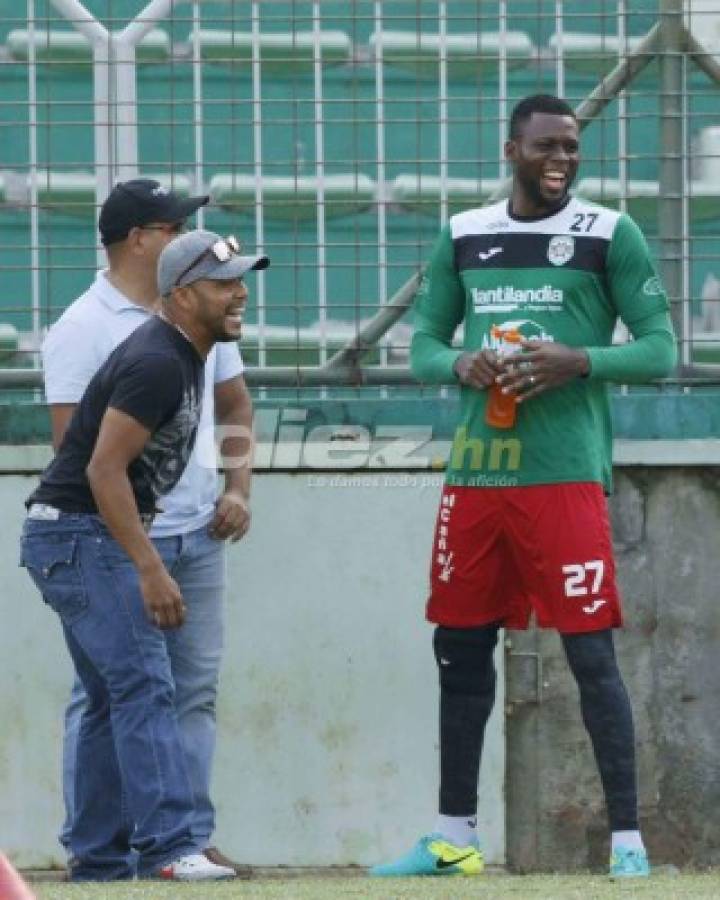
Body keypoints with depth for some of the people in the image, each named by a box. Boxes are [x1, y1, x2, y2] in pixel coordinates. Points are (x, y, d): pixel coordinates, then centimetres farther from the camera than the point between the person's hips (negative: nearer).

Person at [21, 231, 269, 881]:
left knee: (113, 695, 13)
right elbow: (104, 469, -24)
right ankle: (168, 845, -26)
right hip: (76, 536, -11)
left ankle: (98, 858, 16)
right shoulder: (156, 364, -19)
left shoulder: (184, 356, 13)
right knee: (143, 684, -18)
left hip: (92, 541, 11)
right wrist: (150, 570, -26)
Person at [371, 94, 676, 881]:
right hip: (475, 473, 5)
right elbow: (423, 346, 16)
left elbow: (659, 349, -1)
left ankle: (627, 841, -5)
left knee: (590, 653, -8)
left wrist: (579, 361, -18)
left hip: (565, 473, -5)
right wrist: (462, 365, -6)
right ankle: (454, 839, 20)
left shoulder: (609, 235, -1)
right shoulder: (463, 236, 11)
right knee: (460, 649, 10)